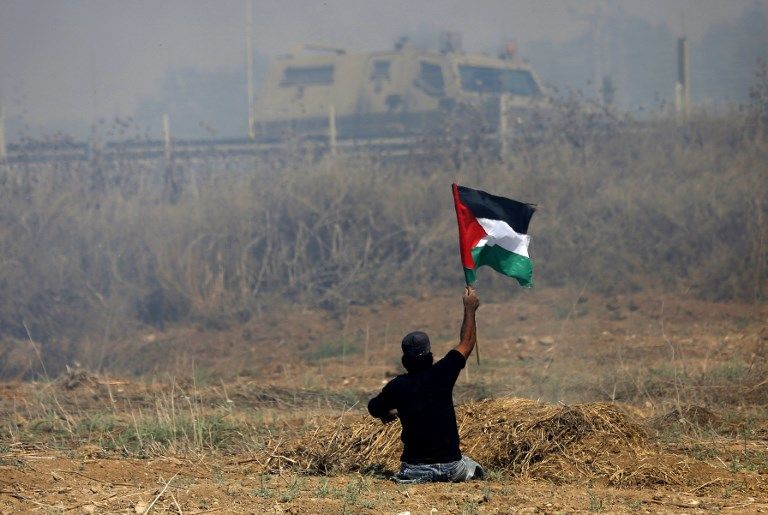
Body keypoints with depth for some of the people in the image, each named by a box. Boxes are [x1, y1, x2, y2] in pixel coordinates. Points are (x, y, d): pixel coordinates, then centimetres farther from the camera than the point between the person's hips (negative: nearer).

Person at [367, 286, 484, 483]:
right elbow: (466, 343, 6)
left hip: (415, 469, -1)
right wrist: (470, 308, 18)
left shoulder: (396, 386, -7)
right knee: (476, 470, 29)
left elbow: (374, 409, 13)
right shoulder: (441, 375, -9)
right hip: (450, 465, 1)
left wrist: (390, 412, 34)